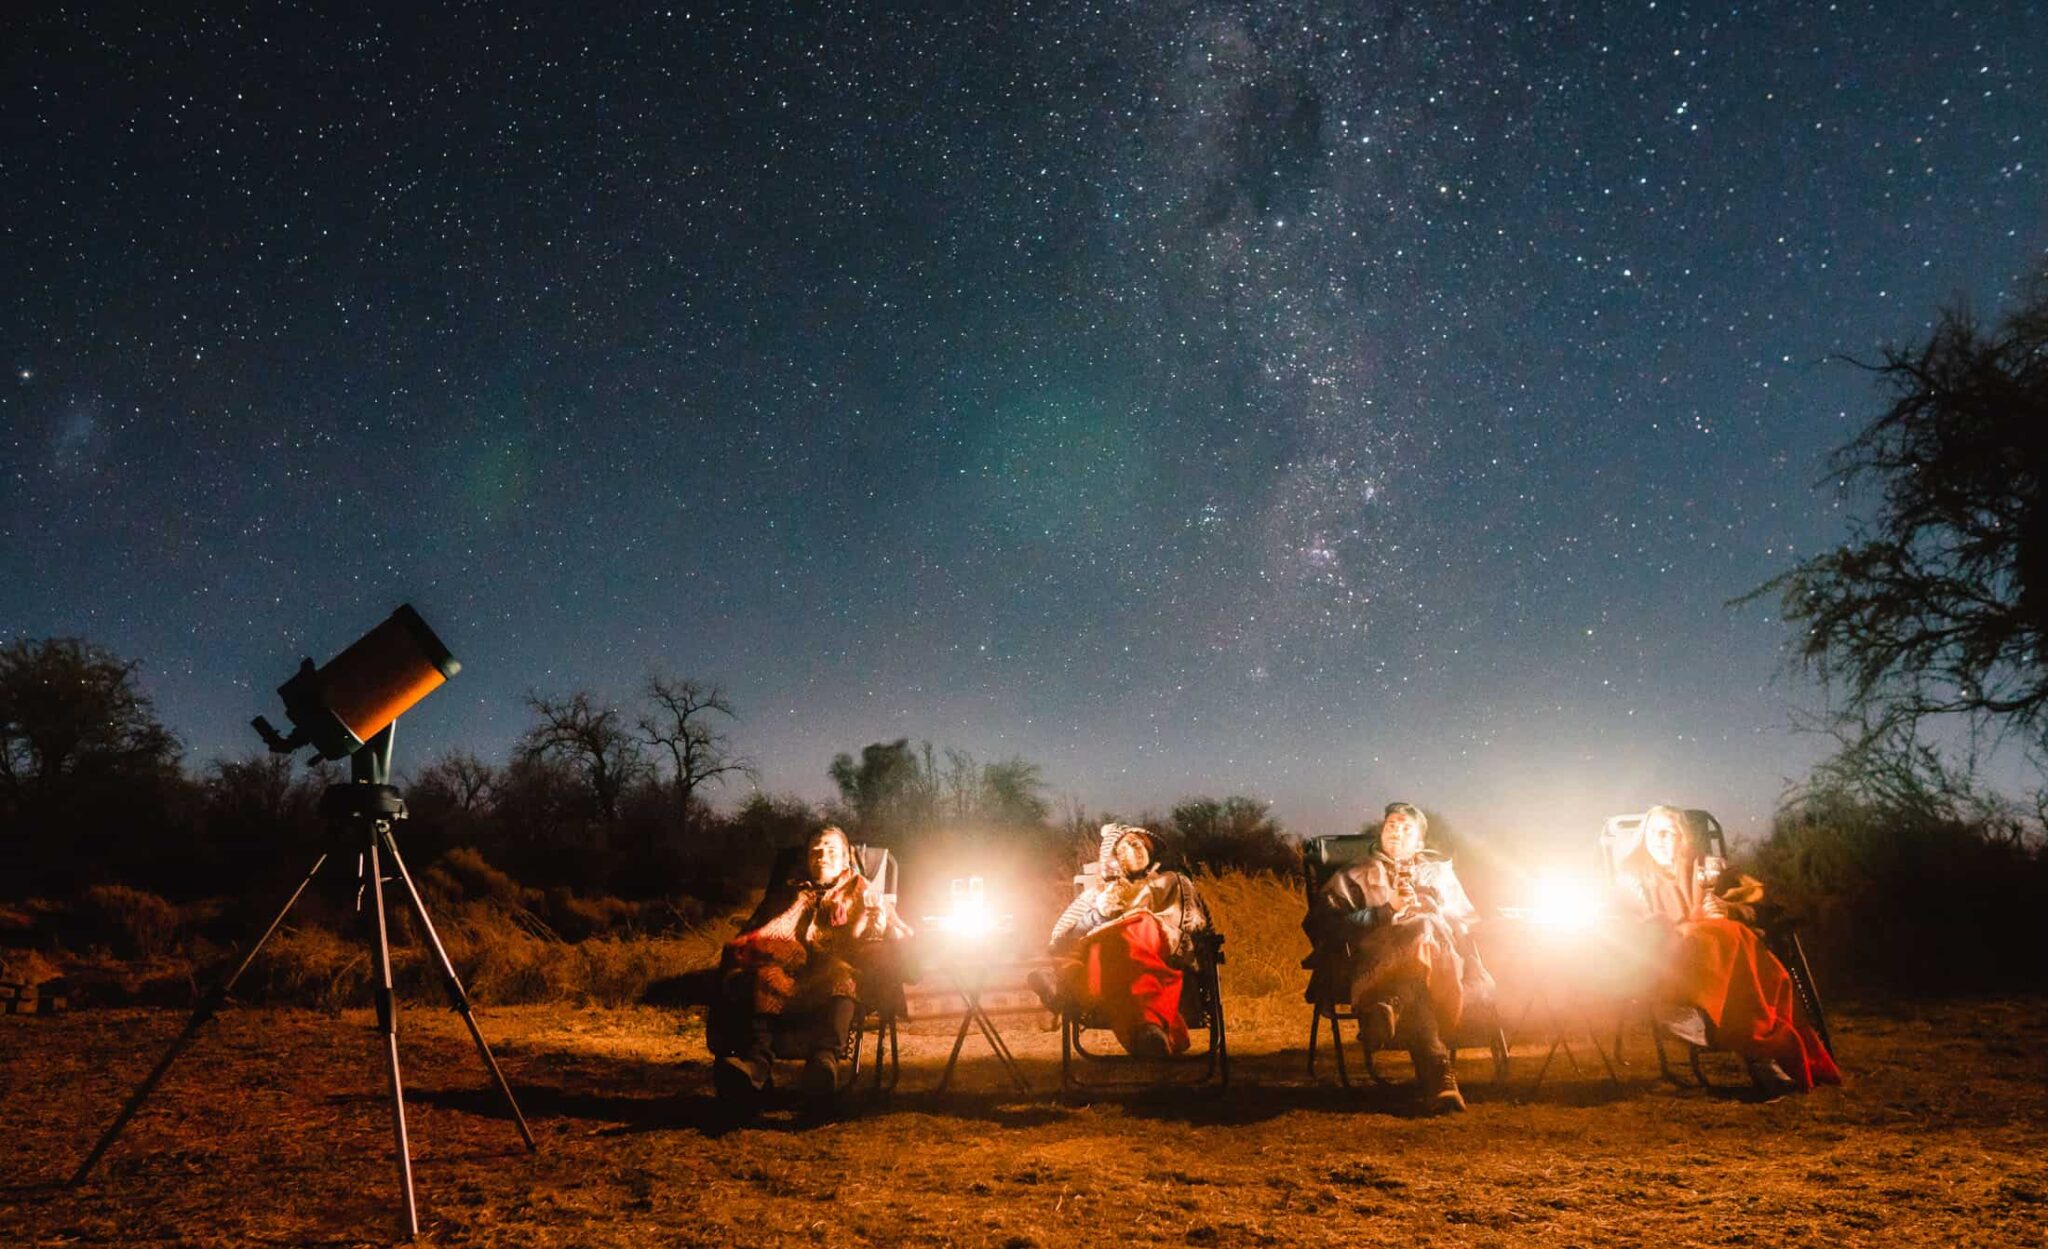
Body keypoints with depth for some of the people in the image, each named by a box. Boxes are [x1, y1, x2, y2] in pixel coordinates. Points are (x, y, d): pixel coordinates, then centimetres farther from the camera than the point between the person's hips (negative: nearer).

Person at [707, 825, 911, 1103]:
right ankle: (757, 1057, -55)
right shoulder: (789, 892, 32)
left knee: (841, 976, -37)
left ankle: (827, 1058, -61)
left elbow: (896, 932, 15)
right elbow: (754, 933, 18)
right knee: (766, 975, -33)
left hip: (841, 964, -2)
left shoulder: (863, 892, 27)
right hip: (792, 966, 2)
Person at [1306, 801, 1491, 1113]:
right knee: (1414, 982, -39)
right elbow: (1330, 924, 7)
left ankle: (1386, 1007, -49)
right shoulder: (1356, 877, 25)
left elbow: (1464, 921, 15)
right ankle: (1439, 1076, -51)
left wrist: (1421, 905, -2)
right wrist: (1387, 910, -5)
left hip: (1444, 958, 1)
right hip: (1375, 964, -1)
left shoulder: (1440, 871, 31)